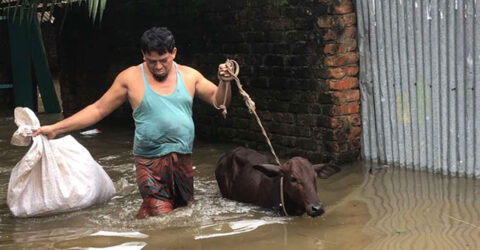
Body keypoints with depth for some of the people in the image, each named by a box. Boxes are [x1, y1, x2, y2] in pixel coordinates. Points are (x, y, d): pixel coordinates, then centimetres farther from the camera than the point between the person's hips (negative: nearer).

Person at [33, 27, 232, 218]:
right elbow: (97, 109, 1)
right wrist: (55, 128, -4)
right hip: (150, 161, -4)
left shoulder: (189, 75, 5)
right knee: (160, 217, -14)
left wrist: (225, 82, -12)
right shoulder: (131, 78, -3)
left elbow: (218, 100, 12)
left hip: (183, 160, 4)